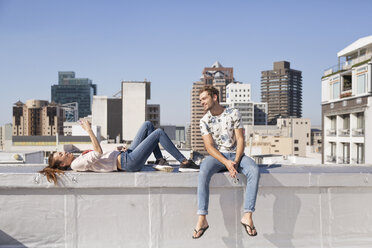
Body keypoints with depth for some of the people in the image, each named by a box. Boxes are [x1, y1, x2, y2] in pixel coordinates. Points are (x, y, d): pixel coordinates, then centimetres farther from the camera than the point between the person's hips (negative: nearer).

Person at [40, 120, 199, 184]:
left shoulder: (79, 159, 15)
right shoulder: (77, 165, -14)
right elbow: (98, 153, -25)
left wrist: (120, 150, 9)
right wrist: (89, 131, -22)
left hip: (126, 156, 10)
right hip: (129, 162, -10)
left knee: (148, 125, 10)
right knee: (159, 133, -12)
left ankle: (159, 160, 7)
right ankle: (184, 162, -6)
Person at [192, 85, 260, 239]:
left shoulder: (233, 114, 2)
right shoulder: (204, 121, 3)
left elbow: (240, 140, -3)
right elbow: (209, 146, -6)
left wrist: (236, 162, -18)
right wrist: (226, 162, -22)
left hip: (236, 154, 1)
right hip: (217, 156, 0)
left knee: (254, 170, -30)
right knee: (203, 171, -34)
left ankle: (247, 215, -27)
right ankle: (202, 219, -34)